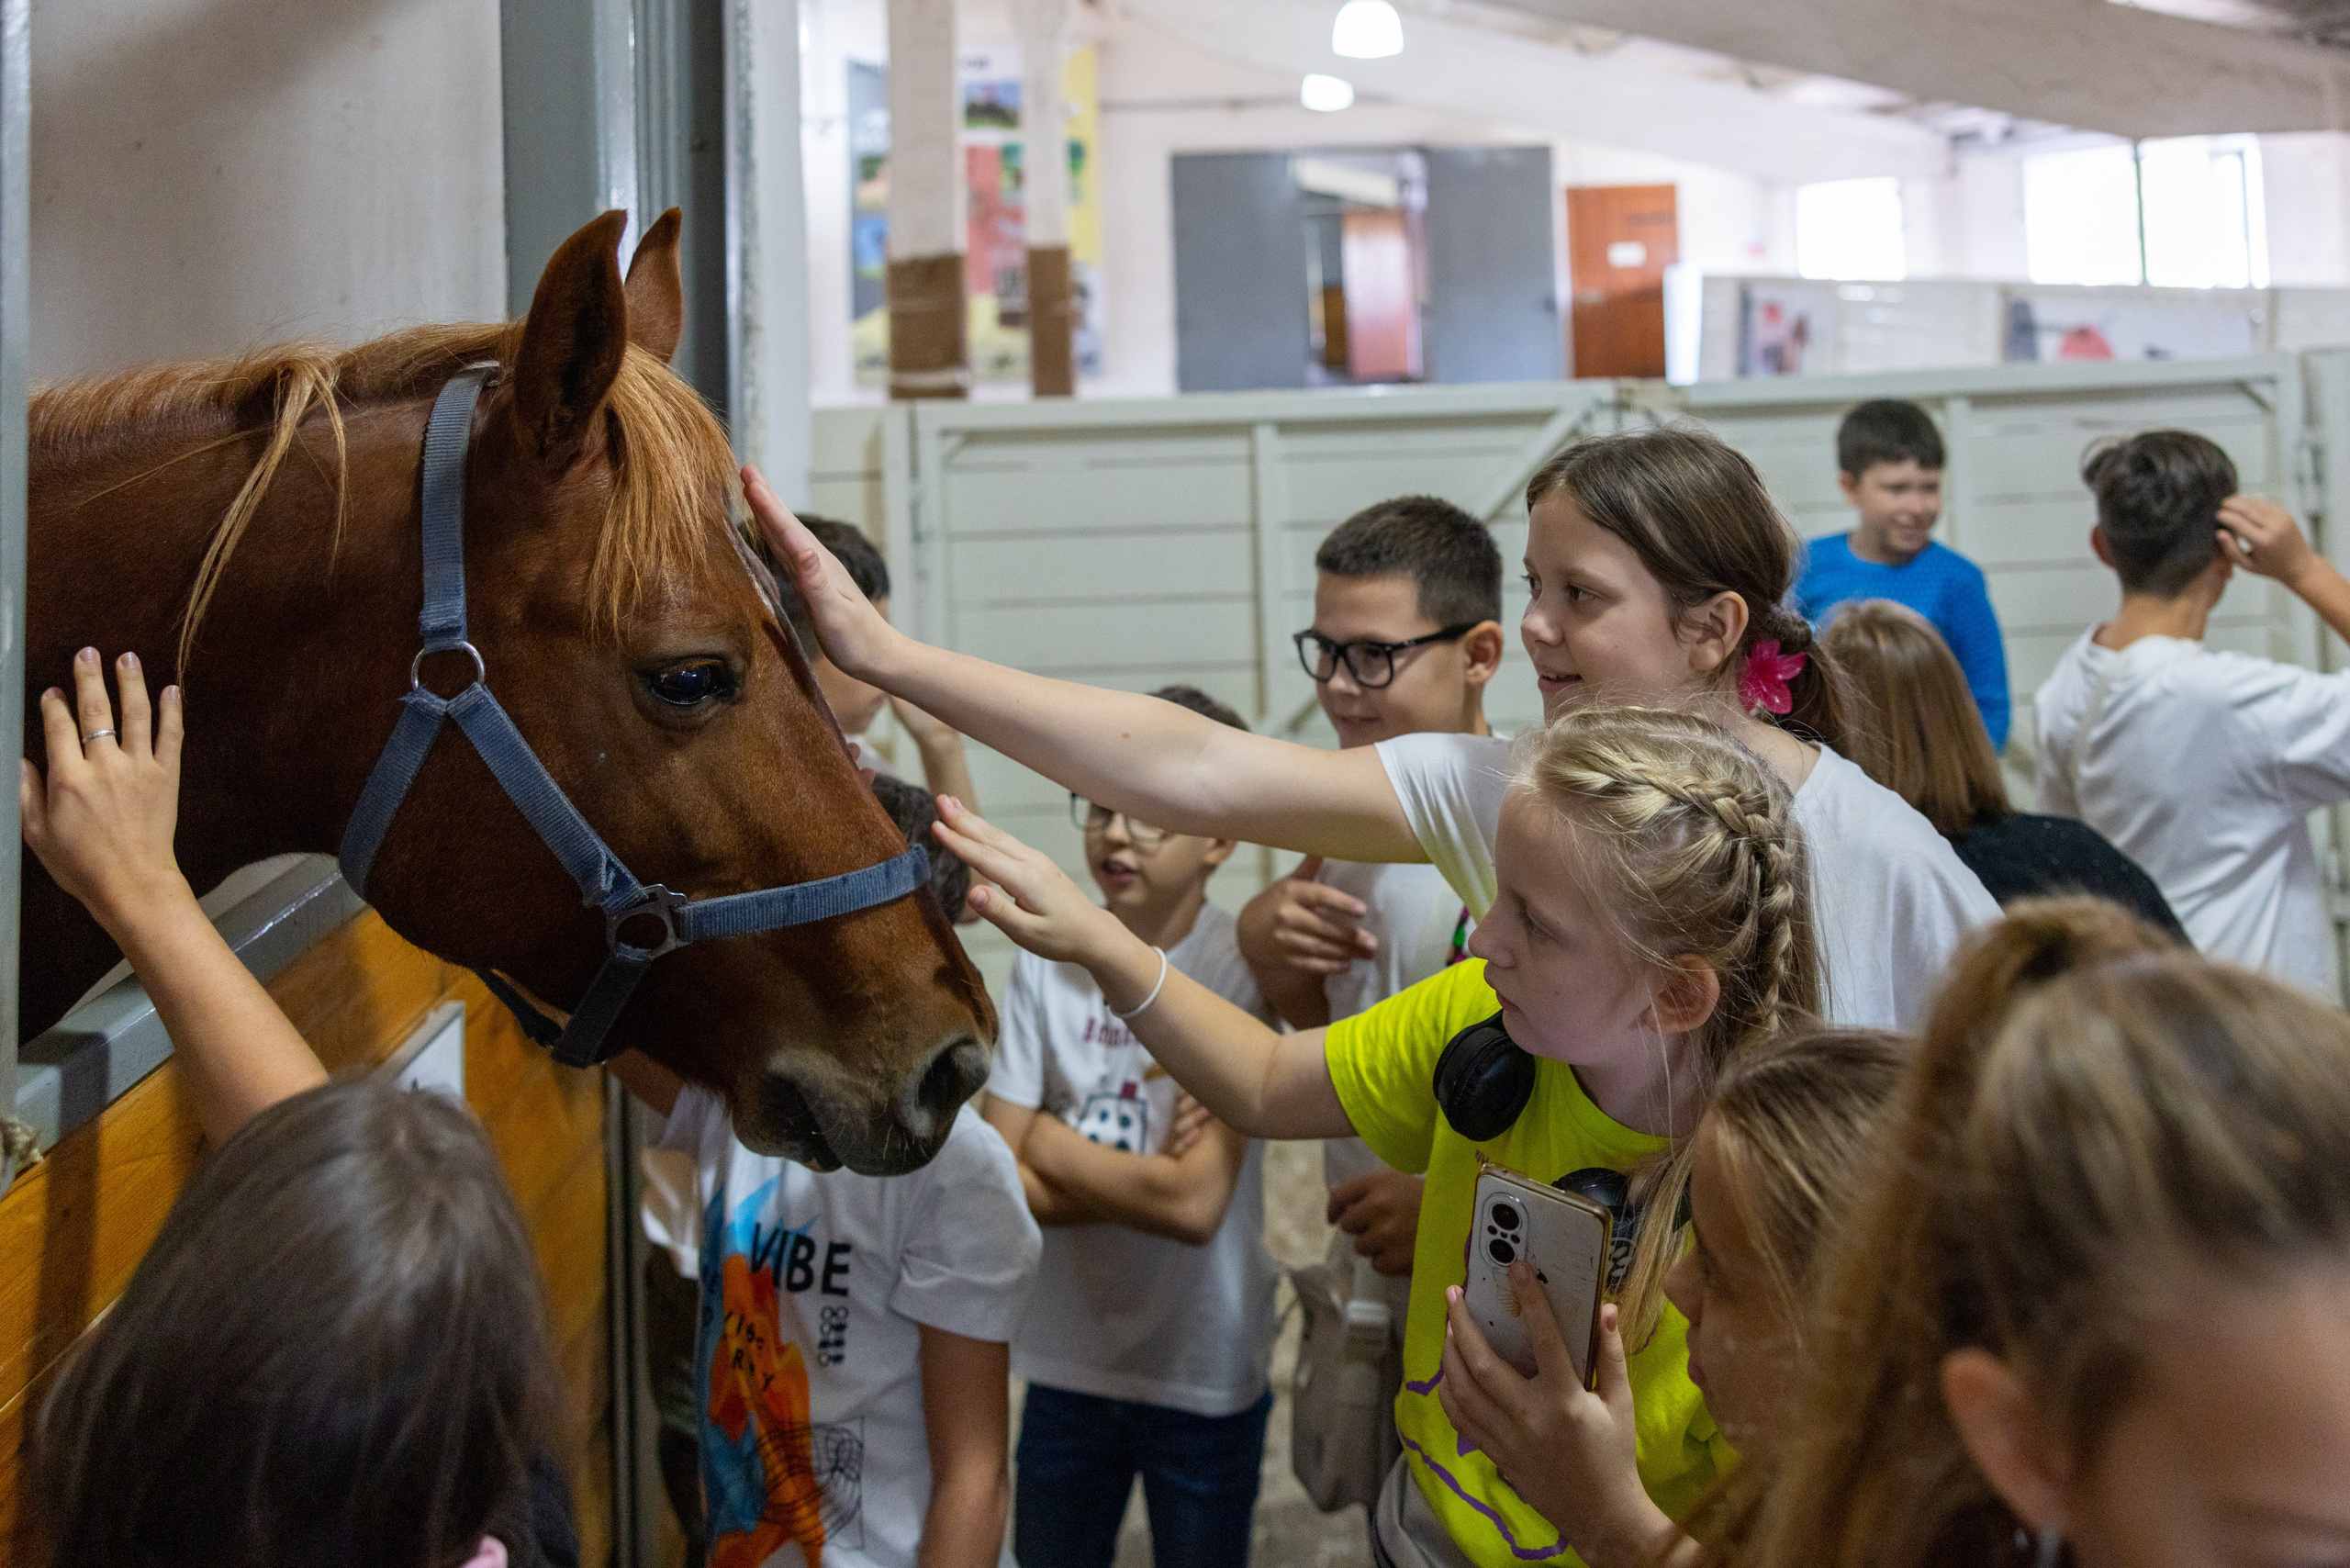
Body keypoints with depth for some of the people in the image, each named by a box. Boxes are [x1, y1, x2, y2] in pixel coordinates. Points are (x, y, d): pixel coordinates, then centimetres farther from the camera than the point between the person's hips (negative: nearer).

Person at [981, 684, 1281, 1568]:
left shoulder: (1241, 967, -17)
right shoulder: (1048, 959, -5)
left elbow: (1198, 1204, -24)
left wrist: (1045, 1134, -12)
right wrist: (1146, 1180, -19)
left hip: (1204, 1374, -3)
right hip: (1064, 1361, 3)